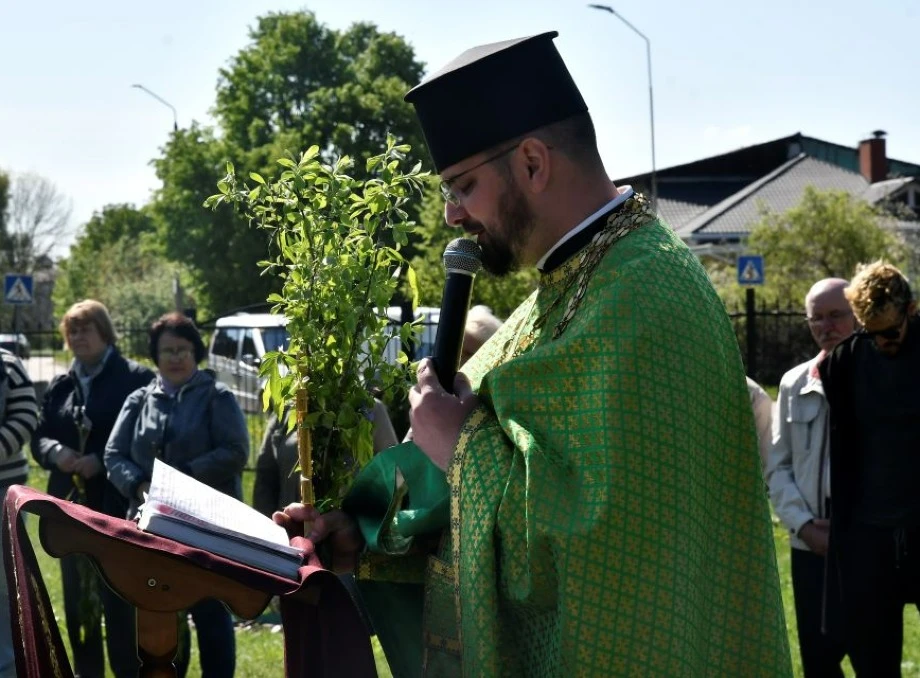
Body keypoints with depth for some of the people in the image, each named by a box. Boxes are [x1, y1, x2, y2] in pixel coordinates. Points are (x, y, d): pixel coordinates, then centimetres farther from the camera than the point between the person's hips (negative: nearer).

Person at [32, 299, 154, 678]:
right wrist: (55, 452, -9)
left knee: (118, 593, -5)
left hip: (118, 503, -6)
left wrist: (102, 460, -19)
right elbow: (39, 437, 13)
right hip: (70, 504, 6)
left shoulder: (135, 378, -6)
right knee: (76, 595, 12)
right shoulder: (60, 386, 14)